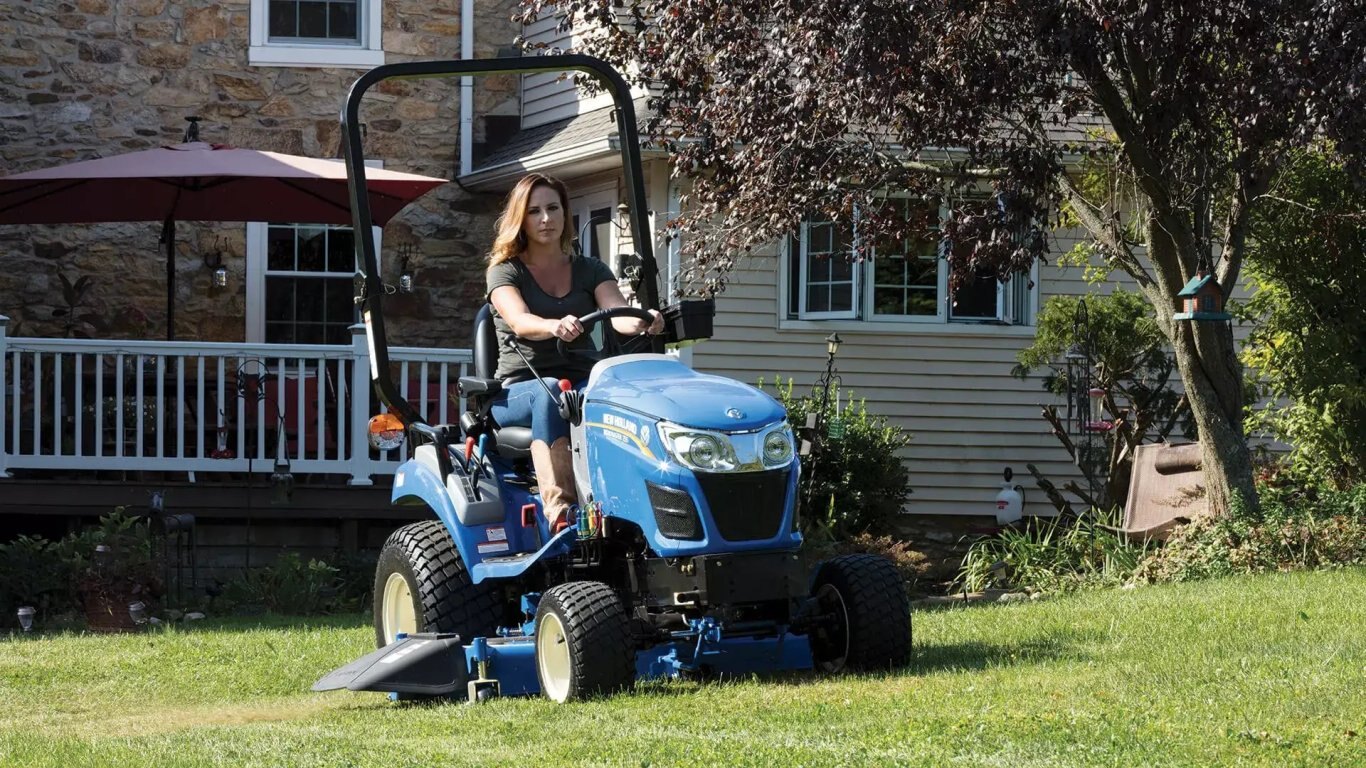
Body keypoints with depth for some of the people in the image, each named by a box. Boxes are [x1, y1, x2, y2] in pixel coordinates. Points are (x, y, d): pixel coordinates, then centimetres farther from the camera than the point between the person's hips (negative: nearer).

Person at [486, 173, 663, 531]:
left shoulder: (590, 271, 15)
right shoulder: (505, 272, 5)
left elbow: (619, 314, -5)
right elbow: (520, 322, -17)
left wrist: (642, 322, -30)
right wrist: (555, 327, -40)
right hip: (517, 392, -2)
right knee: (549, 394, -38)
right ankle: (559, 511, -54)